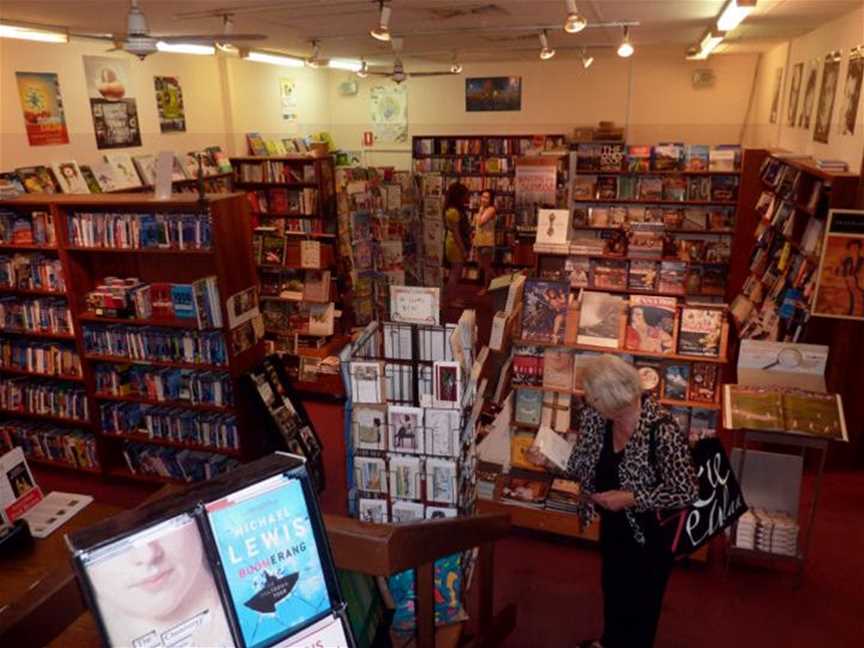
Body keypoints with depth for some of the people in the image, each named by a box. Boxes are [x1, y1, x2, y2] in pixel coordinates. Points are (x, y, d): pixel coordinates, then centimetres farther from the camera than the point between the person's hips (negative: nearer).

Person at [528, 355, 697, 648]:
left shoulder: (662, 430, -33)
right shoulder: (595, 416, -13)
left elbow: (686, 492, -26)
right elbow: (582, 466, -1)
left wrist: (630, 499, -29)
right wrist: (549, 458, -18)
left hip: (651, 529, -6)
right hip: (613, 522, 7)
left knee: (642, 594, 17)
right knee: (612, 582, 28)